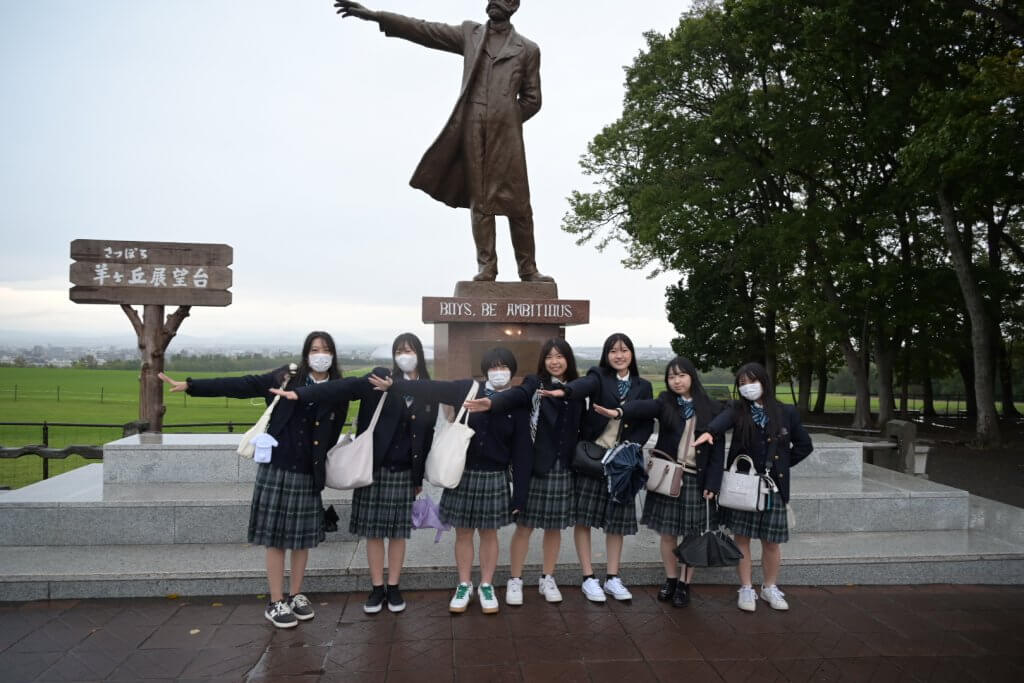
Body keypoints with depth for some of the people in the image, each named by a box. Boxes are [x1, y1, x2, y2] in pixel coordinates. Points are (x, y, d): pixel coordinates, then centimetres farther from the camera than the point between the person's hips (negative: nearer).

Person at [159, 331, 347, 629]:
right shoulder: (286, 378, -2)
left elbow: (332, 437, 6)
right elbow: (241, 386, -6)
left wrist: (323, 469, 1)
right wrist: (190, 385, -10)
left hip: (308, 472, 2)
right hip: (276, 467, -2)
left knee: (303, 535, 9)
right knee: (276, 535, 3)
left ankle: (295, 595, 26)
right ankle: (276, 603, 15)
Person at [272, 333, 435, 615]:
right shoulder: (380, 378, -4)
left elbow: (427, 437, 7)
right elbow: (344, 388, -18)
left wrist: (420, 477, 8)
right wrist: (300, 393, -31)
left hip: (404, 471, 2)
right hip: (374, 467, -1)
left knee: (398, 530, 8)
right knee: (374, 529, 6)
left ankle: (393, 587, 22)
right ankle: (376, 588, 21)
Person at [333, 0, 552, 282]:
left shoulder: (528, 49, 12)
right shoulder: (469, 33, 17)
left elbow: (532, 99, 12)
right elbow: (424, 30, 11)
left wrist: (505, 121, 1)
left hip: (507, 134, -1)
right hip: (472, 131, 2)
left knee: (518, 203, -4)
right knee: (479, 201, -2)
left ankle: (528, 269, 3)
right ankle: (486, 266, 0)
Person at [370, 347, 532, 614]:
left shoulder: (517, 406, -5)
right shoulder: (468, 390, -4)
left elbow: (521, 452, -4)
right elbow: (432, 389, -8)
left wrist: (520, 493, -5)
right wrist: (394, 384, -17)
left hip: (494, 477, -1)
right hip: (463, 474, 1)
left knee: (488, 533, 11)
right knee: (463, 532, 11)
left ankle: (486, 587, 28)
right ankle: (464, 586, 27)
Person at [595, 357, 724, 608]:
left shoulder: (712, 408, -1)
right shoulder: (665, 403, 0)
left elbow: (718, 449, -1)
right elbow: (643, 407, -22)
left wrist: (712, 484, -8)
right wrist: (619, 412, -43)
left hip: (697, 480, -1)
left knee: (692, 535, 7)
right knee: (668, 533, 10)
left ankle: (685, 585, 23)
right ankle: (670, 580, 28)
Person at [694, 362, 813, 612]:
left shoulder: (786, 412, 3)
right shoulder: (737, 409, -1)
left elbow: (804, 445, 11)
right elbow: (723, 420, -25)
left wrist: (781, 463, 2)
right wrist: (710, 432, -46)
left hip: (773, 486, 1)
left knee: (772, 541, 9)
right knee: (742, 536, 5)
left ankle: (770, 587, 28)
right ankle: (746, 589, 18)